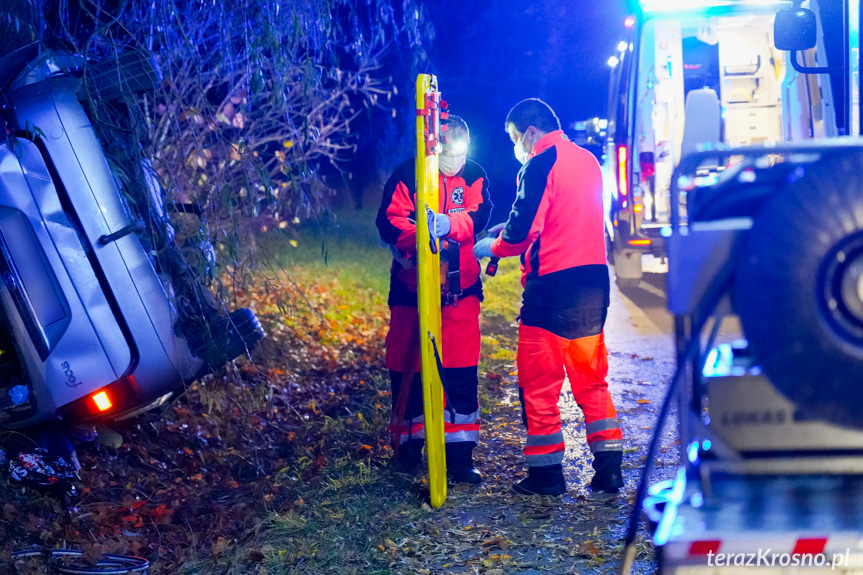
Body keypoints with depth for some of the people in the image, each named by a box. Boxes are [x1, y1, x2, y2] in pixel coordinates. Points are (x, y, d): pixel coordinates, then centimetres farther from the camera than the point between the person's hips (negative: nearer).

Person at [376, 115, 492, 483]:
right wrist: (418, 239, -32)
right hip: (412, 287, -1)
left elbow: (478, 216, -12)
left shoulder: (474, 177, 4)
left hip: (460, 287, 1)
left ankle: (460, 452, 4)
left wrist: (449, 225, -33)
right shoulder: (408, 175, -4)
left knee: (461, 371, -3)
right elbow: (390, 220, -13)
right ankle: (409, 442, 23)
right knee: (406, 365, 6)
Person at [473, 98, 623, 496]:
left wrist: (493, 247, 3)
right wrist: (511, 232, 21)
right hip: (593, 280, 8)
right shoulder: (587, 160, 15)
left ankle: (546, 472, 8)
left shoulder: (541, 165, -10)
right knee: (591, 378, 13)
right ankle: (608, 469, 12)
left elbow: (523, 228, -16)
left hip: (552, 283, -8)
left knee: (539, 382, 3)